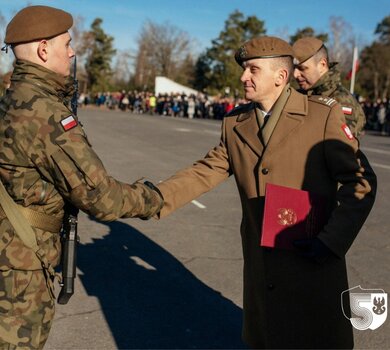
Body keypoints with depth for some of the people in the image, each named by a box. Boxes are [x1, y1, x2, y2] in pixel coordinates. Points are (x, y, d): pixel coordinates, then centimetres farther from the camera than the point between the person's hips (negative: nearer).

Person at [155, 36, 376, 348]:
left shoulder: (324, 114, -10)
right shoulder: (235, 123, 5)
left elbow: (360, 181, -10)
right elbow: (205, 172, 3)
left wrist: (330, 241, -17)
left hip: (312, 264, -4)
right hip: (260, 265, 5)